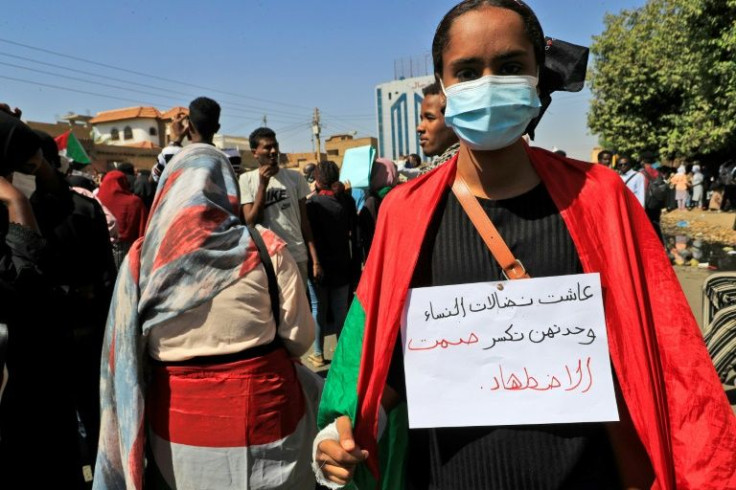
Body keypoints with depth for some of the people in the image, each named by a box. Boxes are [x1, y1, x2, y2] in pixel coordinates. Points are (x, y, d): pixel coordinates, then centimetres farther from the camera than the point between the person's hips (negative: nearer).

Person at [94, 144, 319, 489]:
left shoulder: (141, 258, -9)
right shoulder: (266, 249, -13)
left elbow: (128, 352, -1)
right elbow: (299, 340, -6)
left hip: (178, 422, 2)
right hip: (260, 412, -1)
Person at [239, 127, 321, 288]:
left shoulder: (295, 177, 5)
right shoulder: (247, 180, 0)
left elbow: (304, 220, 8)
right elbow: (251, 223, -7)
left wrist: (315, 259, 3)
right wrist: (263, 184, -13)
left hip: (297, 256, 2)